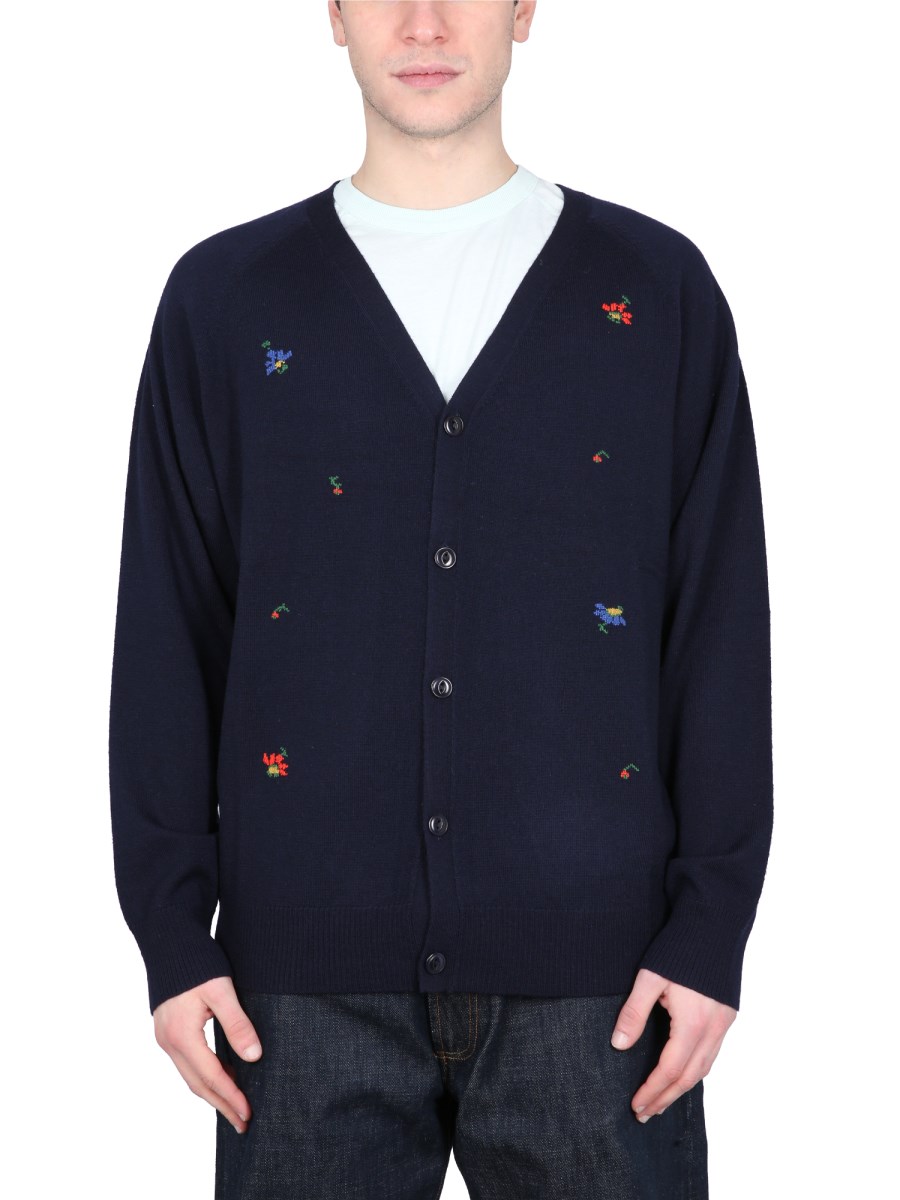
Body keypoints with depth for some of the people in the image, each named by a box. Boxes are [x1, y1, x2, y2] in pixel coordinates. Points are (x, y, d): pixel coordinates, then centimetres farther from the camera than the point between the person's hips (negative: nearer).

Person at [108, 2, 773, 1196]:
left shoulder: (657, 289, 5)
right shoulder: (224, 298, 6)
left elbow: (723, 631, 3)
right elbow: (167, 635, 5)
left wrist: (713, 925, -2)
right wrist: (172, 929, 1)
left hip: (591, 971, 0)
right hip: (310, 979, 1)